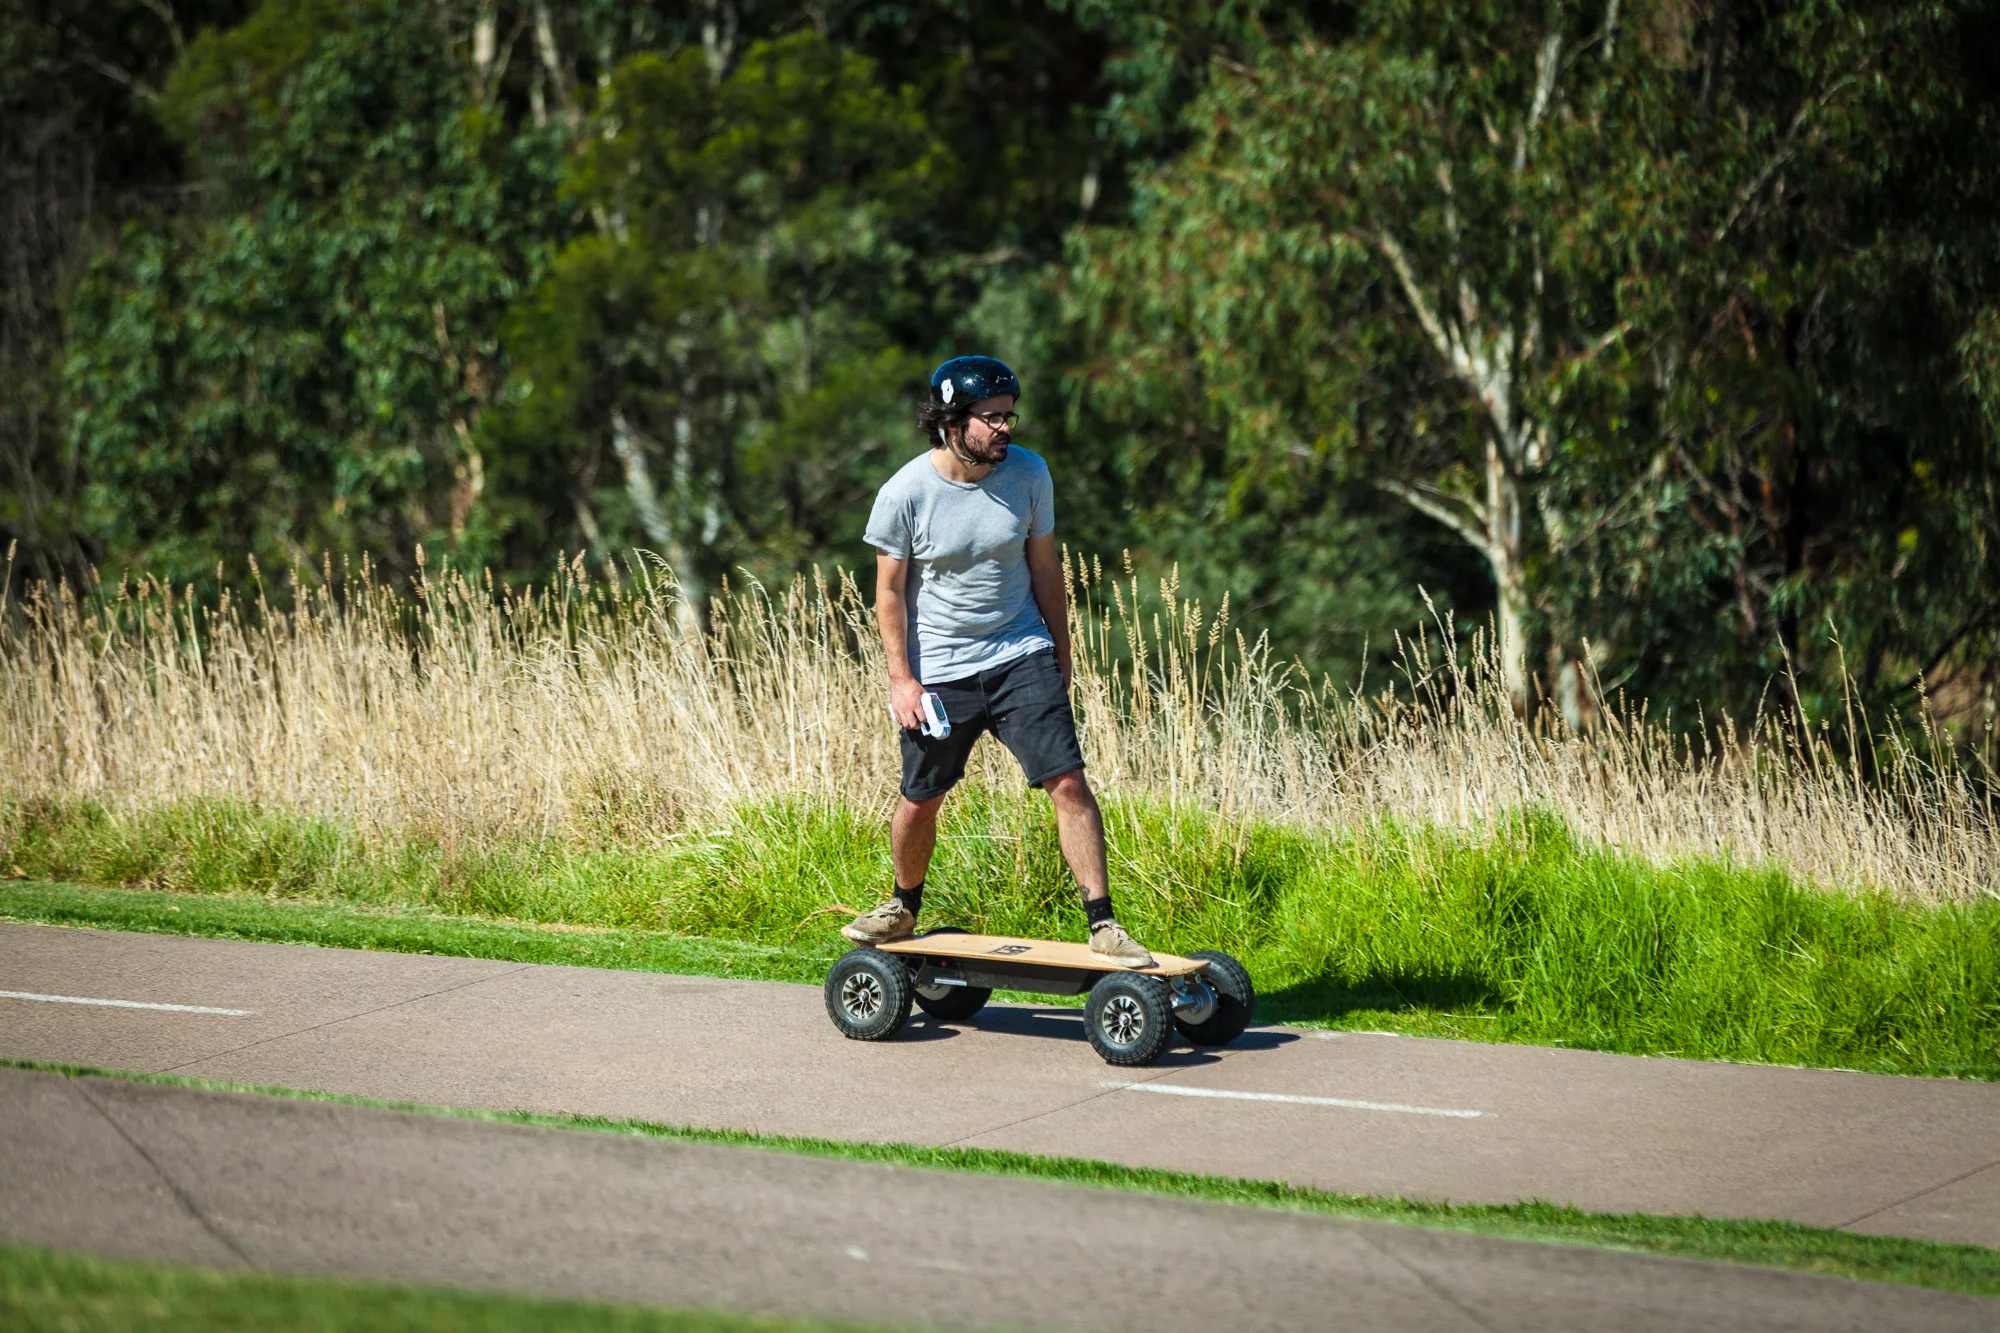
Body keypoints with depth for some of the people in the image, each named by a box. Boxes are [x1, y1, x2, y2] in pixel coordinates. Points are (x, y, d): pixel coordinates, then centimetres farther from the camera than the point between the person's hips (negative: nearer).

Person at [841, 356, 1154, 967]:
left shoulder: (1028, 474, -5)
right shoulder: (904, 493, -13)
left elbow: (1044, 568, 7)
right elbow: (890, 590, -3)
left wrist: (1061, 657, 10)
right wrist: (901, 679, -7)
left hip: (1022, 658, 1)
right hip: (937, 671, -1)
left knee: (1069, 783, -10)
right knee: (919, 801, 8)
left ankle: (1103, 924, -7)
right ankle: (903, 907, 35)